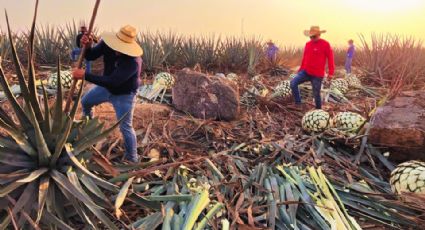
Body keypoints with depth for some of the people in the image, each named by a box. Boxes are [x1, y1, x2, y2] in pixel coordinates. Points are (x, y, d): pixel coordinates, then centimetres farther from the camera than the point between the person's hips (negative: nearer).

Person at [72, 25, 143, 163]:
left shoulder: (133, 62, -41)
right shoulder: (107, 44, -21)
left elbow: (112, 81, -42)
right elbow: (90, 57, -10)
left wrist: (85, 75, -42)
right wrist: (87, 46, -34)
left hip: (124, 95, -7)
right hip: (106, 87, 7)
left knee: (125, 127, -8)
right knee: (85, 101, 25)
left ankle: (132, 159, 10)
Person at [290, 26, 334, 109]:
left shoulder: (325, 44, -8)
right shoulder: (308, 44, 8)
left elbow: (330, 58, -6)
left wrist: (330, 73, -9)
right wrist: (301, 69, 20)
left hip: (317, 75, -5)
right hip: (306, 71, 5)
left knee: (316, 94, 4)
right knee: (293, 83, -14)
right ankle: (298, 103, -4)